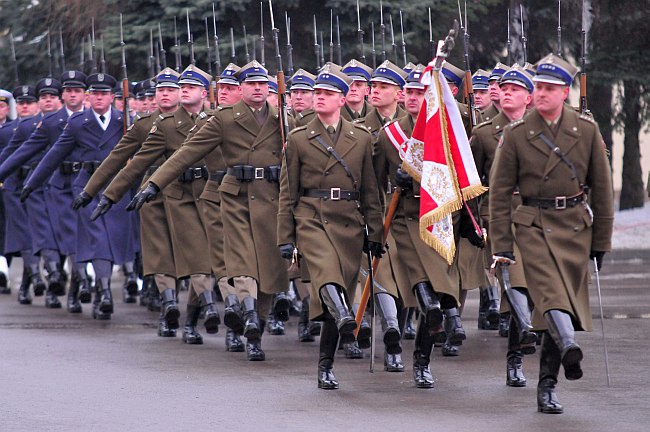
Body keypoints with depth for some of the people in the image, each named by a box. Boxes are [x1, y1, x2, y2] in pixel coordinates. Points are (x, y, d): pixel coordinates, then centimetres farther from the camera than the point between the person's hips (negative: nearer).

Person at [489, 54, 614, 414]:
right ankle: (568, 345, -52)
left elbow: (602, 187, 9)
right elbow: (500, 191, 2)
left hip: (575, 226, 2)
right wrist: (501, 245, -3)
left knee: (566, 300, 3)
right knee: (550, 290, -26)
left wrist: (601, 241, 9)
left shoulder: (586, 130, 4)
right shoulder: (516, 134, 0)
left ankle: (547, 386, 11)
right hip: (534, 225, -2)